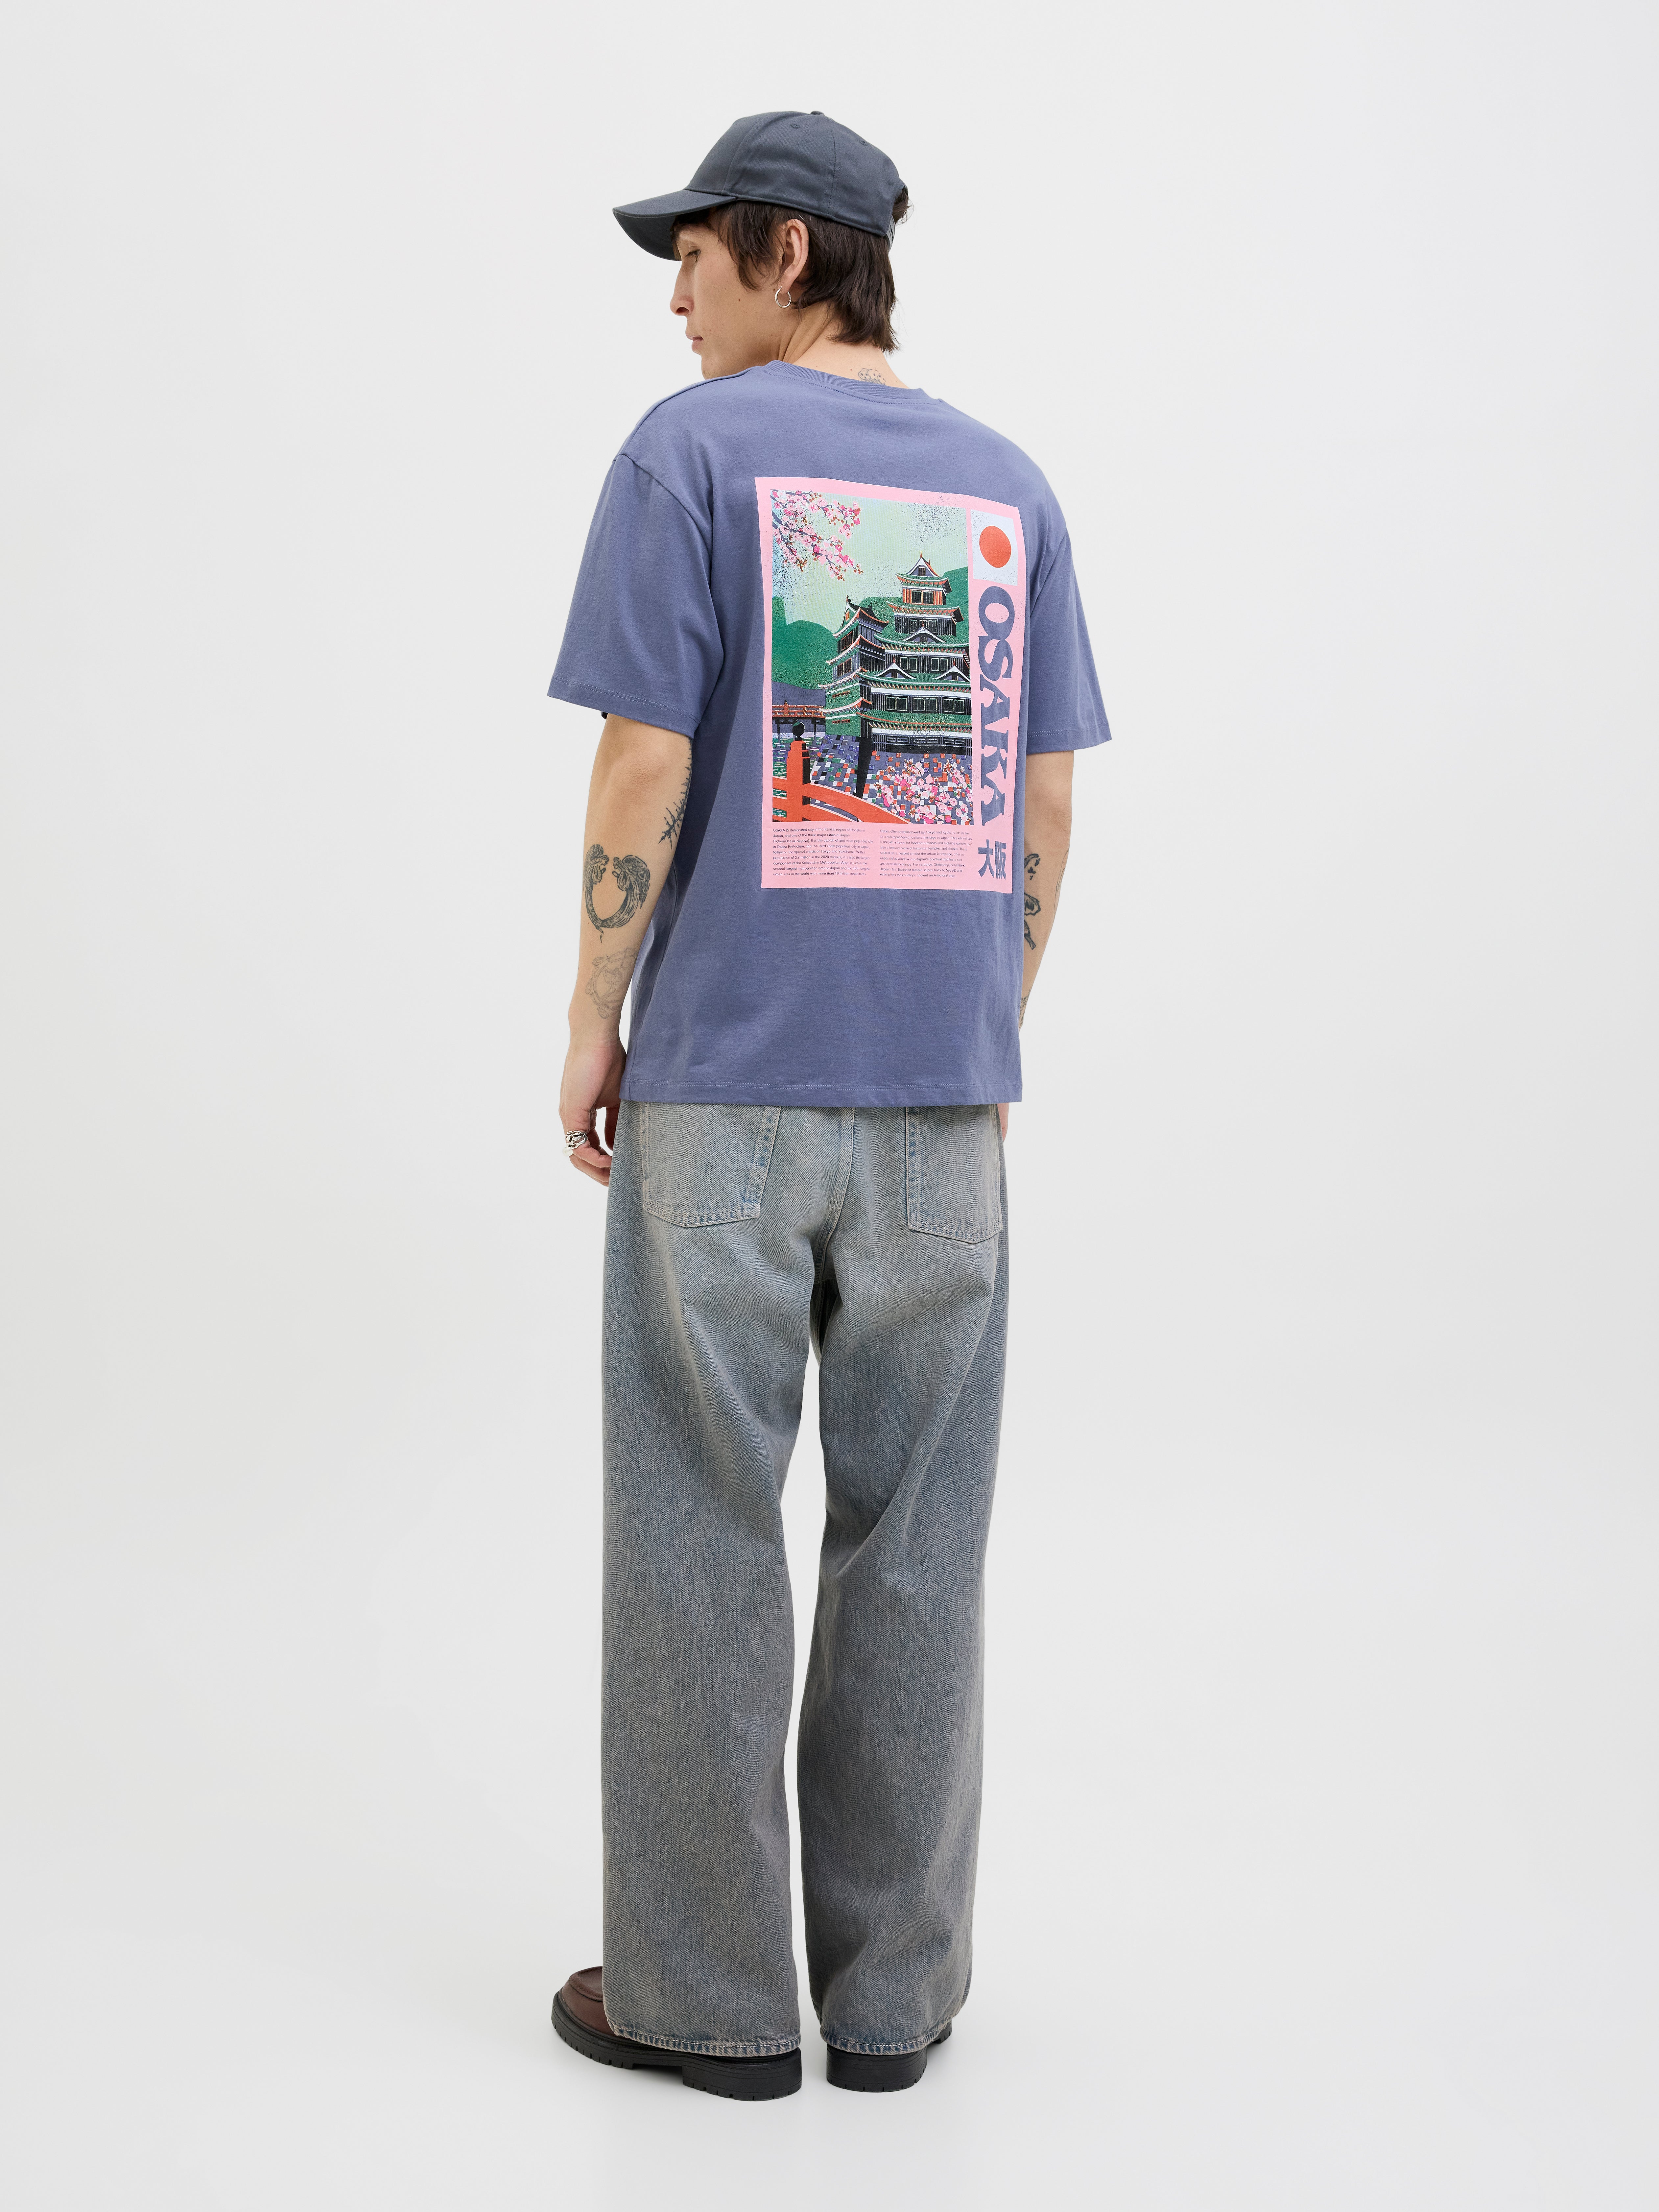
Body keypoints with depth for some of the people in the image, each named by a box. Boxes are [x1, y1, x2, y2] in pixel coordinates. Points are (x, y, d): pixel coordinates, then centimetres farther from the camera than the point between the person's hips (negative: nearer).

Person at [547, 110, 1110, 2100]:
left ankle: (704, 1993, 12)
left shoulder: (690, 457, -4)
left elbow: (645, 772, -11)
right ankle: (893, 1989, 17)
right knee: (913, 1542, 9)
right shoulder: (1006, 487, 9)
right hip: (944, 1090, 4)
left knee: (700, 1532, 5)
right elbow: (1044, 810, 8)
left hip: (723, 1081, -4)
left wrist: (591, 1027, 0)